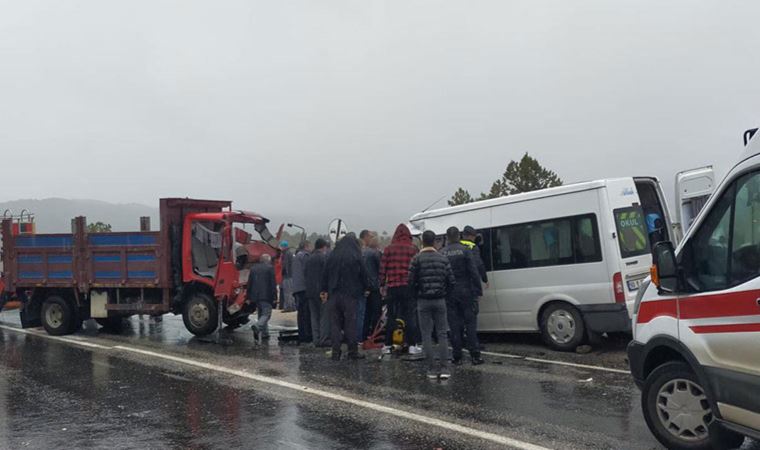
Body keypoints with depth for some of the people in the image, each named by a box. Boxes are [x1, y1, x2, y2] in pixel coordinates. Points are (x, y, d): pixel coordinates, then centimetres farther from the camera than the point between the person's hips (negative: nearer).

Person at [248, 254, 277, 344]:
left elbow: (249, 283, 14)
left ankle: (264, 333, 16)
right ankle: (257, 326, -31)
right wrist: (274, 297, -6)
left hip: (255, 296, 6)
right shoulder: (270, 268, -4)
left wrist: (249, 297, 18)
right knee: (266, 314, -6)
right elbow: (273, 283, -8)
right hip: (266, 296, -6)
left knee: (261, 314, 15)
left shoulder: (253, 268, 13)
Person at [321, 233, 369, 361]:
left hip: (334, 294, 3)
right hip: (350, 294, -3)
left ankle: (336, 352, 4)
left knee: (335, 323, 6)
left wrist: (325, 290, 18)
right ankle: (353, 351, 4)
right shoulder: (356, 257, -5)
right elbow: (363, 274, 0)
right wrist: (365, 289, 15)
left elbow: (325, 275, 10)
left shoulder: (331, 256, 6)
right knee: (350, 323, 2)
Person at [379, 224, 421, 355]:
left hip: (392, 287, 2)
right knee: (411, 316, 3)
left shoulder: (389, 249, 3)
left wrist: (382, 285, 10)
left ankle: (387, 345, 13)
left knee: (391, 316, 9)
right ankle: (412, 345, 2)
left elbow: (383, 268, 3)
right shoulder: (413, 249, -2)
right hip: (408, 286, -2)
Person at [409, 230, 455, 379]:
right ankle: (444, 368, 1)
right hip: (440, 300, 2)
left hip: (424, 301, -2)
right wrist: (444, 294, 14)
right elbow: (451, 281, 0)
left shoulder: (417, 259, -6)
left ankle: (432, 369, 3)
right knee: (442, 334, 7)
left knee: (426, 335, 4)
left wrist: (416, 296, 7)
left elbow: (411, 281, -9)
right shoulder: (443, 259, 3)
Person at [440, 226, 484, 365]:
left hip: (449, 294, 1)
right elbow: (473, 272, -7)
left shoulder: (441, 253, 1)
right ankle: (475, 355, 0)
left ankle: (457, 357, 7)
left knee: (454, 325, 6)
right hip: (465, 292, -1)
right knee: (470, 323, 4)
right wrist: (478, 290, -3)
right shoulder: (465, 250, -4)